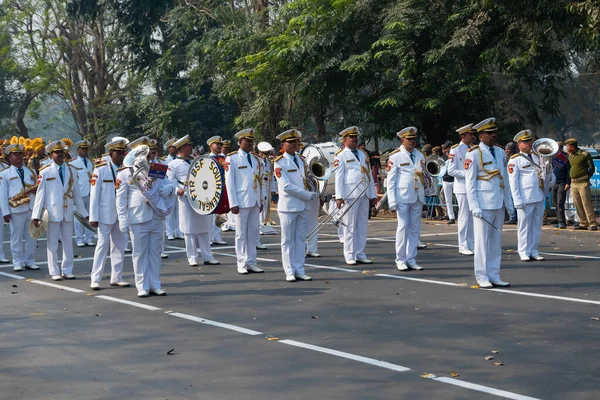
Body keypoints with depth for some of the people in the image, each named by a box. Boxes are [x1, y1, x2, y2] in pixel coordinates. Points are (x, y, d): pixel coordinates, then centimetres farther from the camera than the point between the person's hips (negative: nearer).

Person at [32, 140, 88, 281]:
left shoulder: (71, 171, 8)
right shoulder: (45, 172, -2)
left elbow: (77, 194, 11)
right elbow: (40, 194, -4)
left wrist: (84, 213, 9)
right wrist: (36, 215, -9)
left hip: (68, 212, 3)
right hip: (52, 212, -3)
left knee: (68, 242, 8)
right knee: (52, 243, 2)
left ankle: (67, 270, 17)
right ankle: (54, 272, 10)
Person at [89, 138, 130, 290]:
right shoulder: (101, 169, -6)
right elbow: (94, 193, -6)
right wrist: (93, 216, -9)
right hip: (106, 213, -4)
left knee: (120, 245, 9)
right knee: (103, 244, -1)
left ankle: (117, 277, 18)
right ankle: (95, 279, 5)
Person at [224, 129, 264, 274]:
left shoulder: (256, 159, 14)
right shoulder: (232, 158, -3)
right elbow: (229, 182, -6)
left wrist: (261, 200, 12)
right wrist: (233, 203, -12)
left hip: (255, 202, 5)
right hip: (242, 201, -5)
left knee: (253, 233, 8)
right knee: (241, 234, 1)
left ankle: (251, 262, 15)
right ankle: (242, 264, 6)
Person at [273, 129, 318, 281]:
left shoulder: (301, 160, 13)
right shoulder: (280, 162, -8)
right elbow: (286, 186, -16)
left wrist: (313, 195, 2)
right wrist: (309, 195, -14)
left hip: (302, 206, 6)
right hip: (288, 207, -6)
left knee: (300, 239, 8)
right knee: (288, 240, 1)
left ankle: (299, 271, 12)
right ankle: (290, 272, 6)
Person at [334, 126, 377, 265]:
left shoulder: (363, 155, 18)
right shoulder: (341, 156, 0)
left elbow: (369, 175, 19)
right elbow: (338, 176, -7)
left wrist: (372, 194, 13)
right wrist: (339, 196, -15)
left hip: (364, 195, 6)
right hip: (350, 195, -6)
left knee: (362, 225, 7)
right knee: (350, 226, -2)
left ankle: (360, 254, 13)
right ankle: (350, 256, 2)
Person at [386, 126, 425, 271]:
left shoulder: (420, 155, 13)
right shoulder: (395, 157, -3)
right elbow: (390, 180, -5)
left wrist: (423, 196, 12)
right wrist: (392, 201, -11)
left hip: (417, 198, 5)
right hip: (403, 198, -5)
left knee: (415, 229, 6)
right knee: (403, 227, -5)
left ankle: (411, 259, 11)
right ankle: (400, 260, 3)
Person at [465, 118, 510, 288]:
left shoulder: (500, 152, 12)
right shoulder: (474, 154, -7)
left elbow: (504, 178, 15)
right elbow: (469, 182, -8)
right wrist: (475, 206, -14)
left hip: (499, 204, 6)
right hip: (483, 205, -6)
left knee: (496, 241, 9)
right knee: (482, 240, 0)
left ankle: (494, 275, 16)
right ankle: (482, 277, 7)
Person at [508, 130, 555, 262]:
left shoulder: (536, 157, 18)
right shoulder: (515, 160, -2)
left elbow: (545, 175, 23)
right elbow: (513, 181, -6)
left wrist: (547, 173, -3)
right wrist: (517, 200, -12)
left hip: (539, 197, 6)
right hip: (525, 199, -6)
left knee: (537, 225, 8)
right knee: (524, 225, -1)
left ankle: (533, 251, 16)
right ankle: (524, 253, 6)